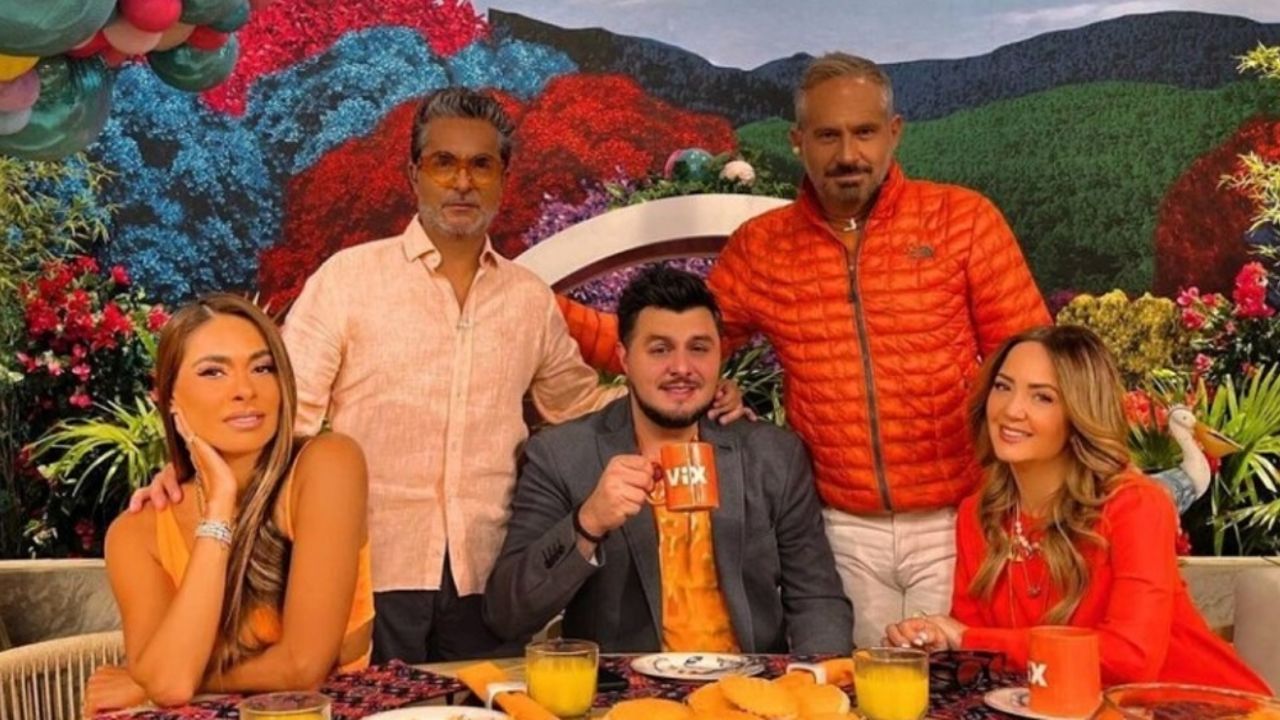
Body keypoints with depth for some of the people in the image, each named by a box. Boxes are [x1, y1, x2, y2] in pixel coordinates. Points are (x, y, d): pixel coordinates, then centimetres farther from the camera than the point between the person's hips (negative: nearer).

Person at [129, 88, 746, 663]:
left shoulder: (532, 298, 10)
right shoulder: (348, 277, -1)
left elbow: (577, 404, 21)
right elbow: (286, 411, -2)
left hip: (487, 580, 3)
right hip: (371, 572, -3)